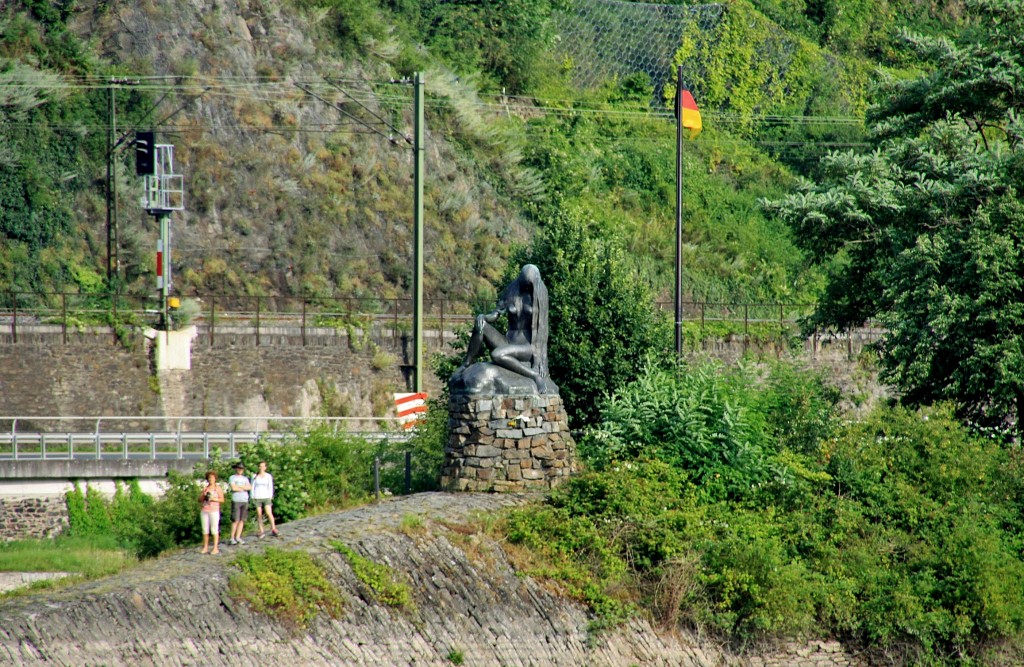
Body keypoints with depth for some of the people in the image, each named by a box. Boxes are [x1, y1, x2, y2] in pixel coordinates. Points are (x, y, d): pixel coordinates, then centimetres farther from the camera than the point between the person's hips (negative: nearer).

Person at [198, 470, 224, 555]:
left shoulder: (218, 488, 2)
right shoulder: (205, 488, 13)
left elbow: (222, 500, -2)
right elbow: (200, 500, 12)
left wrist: (214, 499, -16)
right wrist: (203, 495, -7)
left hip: (214, 511, -4)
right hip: (204, 511, 4)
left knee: (214, 530, -6)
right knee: (205, 530, 4)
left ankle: (215, 548, -4)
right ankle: (205, 548, 9)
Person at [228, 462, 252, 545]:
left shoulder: (245, 478, 17)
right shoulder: (232, 478, 3)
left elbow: (249, 487, 2)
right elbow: (233, 488, -12)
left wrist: (239, 486, -8)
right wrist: (243, 488, -1)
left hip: (245, 501, 5)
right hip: (236, 501, -5)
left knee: (242, 520, 3)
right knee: (235, 520, -9)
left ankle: (238, 537, 8)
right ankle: (232, 538, -3)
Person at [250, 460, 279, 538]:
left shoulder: (269, 476, 3)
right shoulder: (255, 476, 4)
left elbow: (270, 487, 6)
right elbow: (252, 487, 8)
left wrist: (270, 497, -1)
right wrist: (253, 497, 2)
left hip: (266, 497, -1)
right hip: (257, 497, 1)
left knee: (269, 513, -13)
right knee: (259, 515, 0)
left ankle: (273, 530, -9)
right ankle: (261, 531, 5)